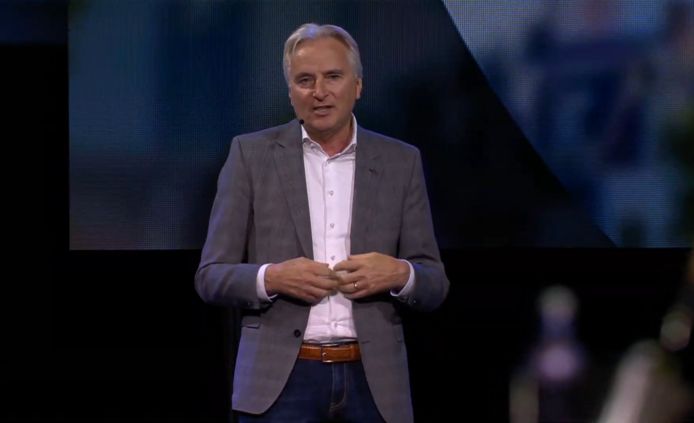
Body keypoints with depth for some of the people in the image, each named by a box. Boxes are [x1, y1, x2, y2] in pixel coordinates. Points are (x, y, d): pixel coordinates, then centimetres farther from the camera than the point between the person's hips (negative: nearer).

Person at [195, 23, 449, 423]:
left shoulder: (401, 162, 8)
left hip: (372, 381, 2)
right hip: (281, 379, -2)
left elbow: (435, 285, 9)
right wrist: (271, 278, -17)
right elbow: (211, 277, 3)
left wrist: (399, 274, -13)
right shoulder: (251, 155, 4)